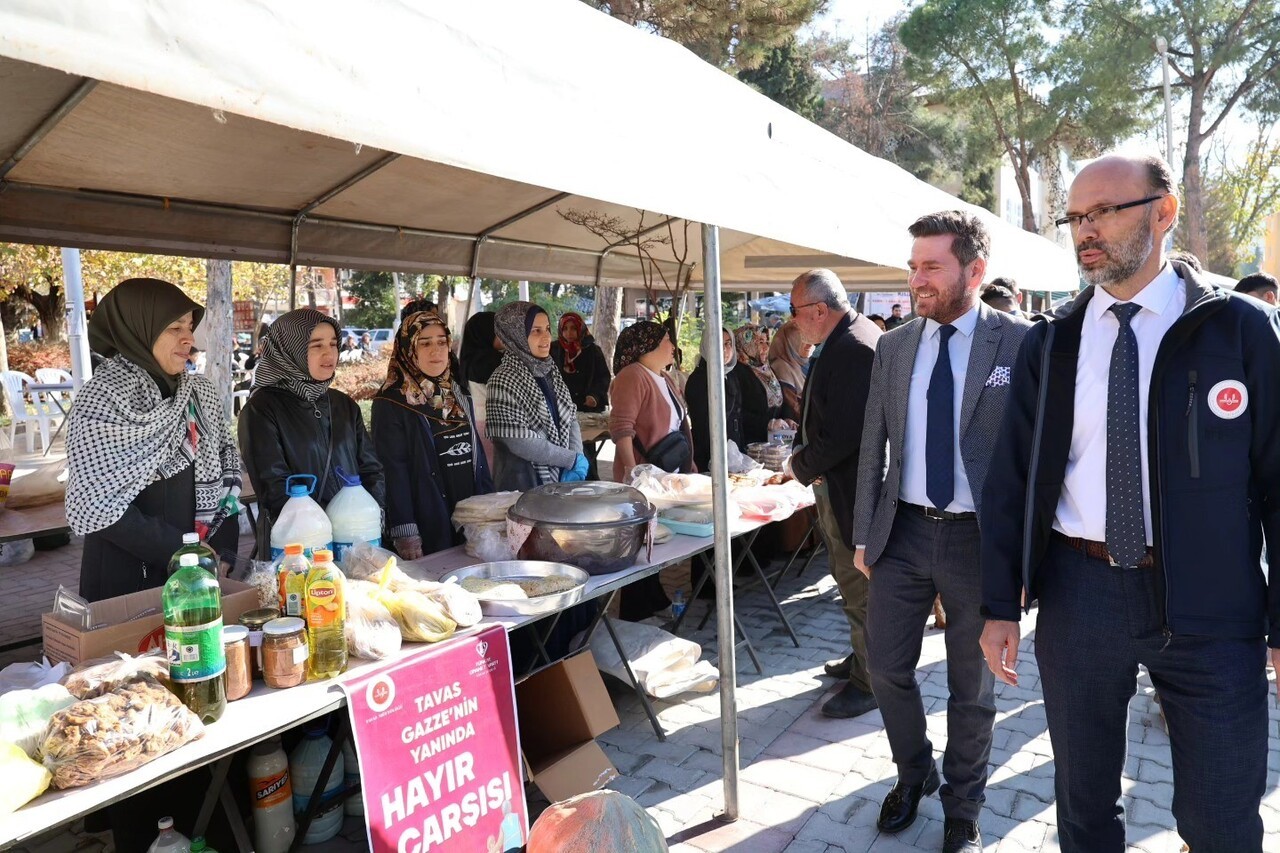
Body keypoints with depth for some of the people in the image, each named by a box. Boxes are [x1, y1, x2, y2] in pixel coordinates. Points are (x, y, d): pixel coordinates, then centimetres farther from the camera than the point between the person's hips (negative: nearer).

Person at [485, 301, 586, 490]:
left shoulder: (550, 372, 5)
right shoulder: (503, 381, -15)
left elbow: (571, 419, 6)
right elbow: (520, 442, -20)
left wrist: (577, 465, -9)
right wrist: (573, 460, -14)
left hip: (560, 477, 6)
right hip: (523, 483, -6)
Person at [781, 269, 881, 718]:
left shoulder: (853, 348, -24)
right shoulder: (842, 340, 9)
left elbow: (841, 436, -27)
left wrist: (802, 467, -13)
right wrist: (801, 451, 5)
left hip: (850, 490, -10)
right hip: (838, 486, 10)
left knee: (859, 586, 3)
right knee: (851, 580, 22)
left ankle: (869, 682, 19)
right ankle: (863, 658, 40)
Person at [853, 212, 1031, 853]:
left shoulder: (1021, 343, -8)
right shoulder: (893, 345, 4)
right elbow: (873, 446, 7)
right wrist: (864, 534, 7)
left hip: (979, 538, -3)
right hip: (903, 534, 4)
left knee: (971, 687, 14)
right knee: (886, 667, 13)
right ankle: (913, 774, 42)